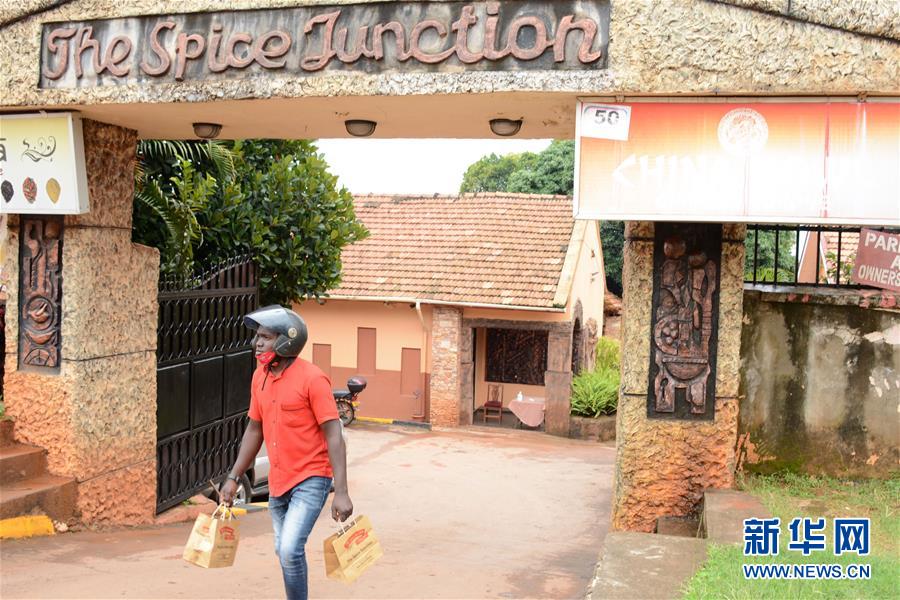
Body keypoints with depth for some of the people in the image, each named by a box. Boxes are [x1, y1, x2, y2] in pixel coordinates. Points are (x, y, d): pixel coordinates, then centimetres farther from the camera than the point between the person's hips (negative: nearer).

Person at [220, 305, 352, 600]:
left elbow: (333, 435, -18)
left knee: (290, 550, -15)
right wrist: (233, 477, 13)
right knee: (283, 551, 16)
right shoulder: (260, 376, 3)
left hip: (310, 479, -7)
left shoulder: (312, 379, -18)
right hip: (278, 481, 7)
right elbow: (254, 429, 14)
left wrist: (341, 493, -22)